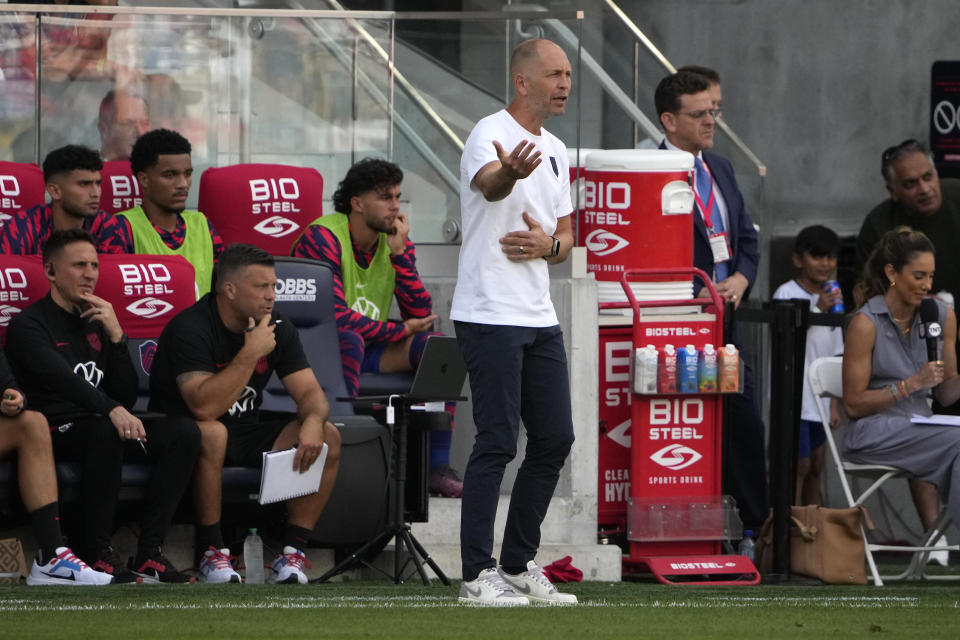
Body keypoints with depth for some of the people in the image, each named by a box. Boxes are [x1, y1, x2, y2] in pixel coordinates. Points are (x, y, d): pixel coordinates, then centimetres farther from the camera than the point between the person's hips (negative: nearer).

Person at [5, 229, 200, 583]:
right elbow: (60, 378, -22)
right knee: (107, 431, -39)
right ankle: (98, 552, -29)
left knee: (184, 431, -15)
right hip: (57, 431, -7)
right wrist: (112, 410, -39)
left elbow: (127, 396, 13)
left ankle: (149, 553, -21)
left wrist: (116, 336, 0)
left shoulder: (96, 322, 20)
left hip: (105, 427, 7)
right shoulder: (28, 325, -2)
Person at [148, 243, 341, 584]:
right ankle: (211, 551, -27)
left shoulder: (278, 328, 1)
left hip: (245, 433, 6)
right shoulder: (190, 329, -20)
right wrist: (251, 353, -30)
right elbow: (205, 408, -32)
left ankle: (292, 552, -15)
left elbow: (310, 393, -1)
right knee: (211, 434, -41)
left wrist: (313, 422, -26)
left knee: (327, 437, -14)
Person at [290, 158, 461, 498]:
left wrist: (400, 252, -11)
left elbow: (422, 316, -3)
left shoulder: (395, 243, 6)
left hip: (368, 353, 6)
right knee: (350, 339, -37)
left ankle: (438, 466, -19)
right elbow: (336, 317, -23)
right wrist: (401, 330, -15)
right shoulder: (322, 237, -14)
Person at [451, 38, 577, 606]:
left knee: (555, 438, 8)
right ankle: (478, 575, -4)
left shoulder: (556, 151, 16)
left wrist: (548, 245, -3)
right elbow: (490, 183, -34)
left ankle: (519, 564, 19)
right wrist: (511, 173, -59)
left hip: (539, 318, 8)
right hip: (489, 316, -8)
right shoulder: (490, 135, -10)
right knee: (497, 442, -9)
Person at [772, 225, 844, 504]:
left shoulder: (832, 297, 13)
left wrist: (835, 404, 14)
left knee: (816, 465, 10)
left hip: (820, 397, 7)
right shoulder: (787, 293, -8)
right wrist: (817, 310, -27)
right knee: (799, 465, -8)